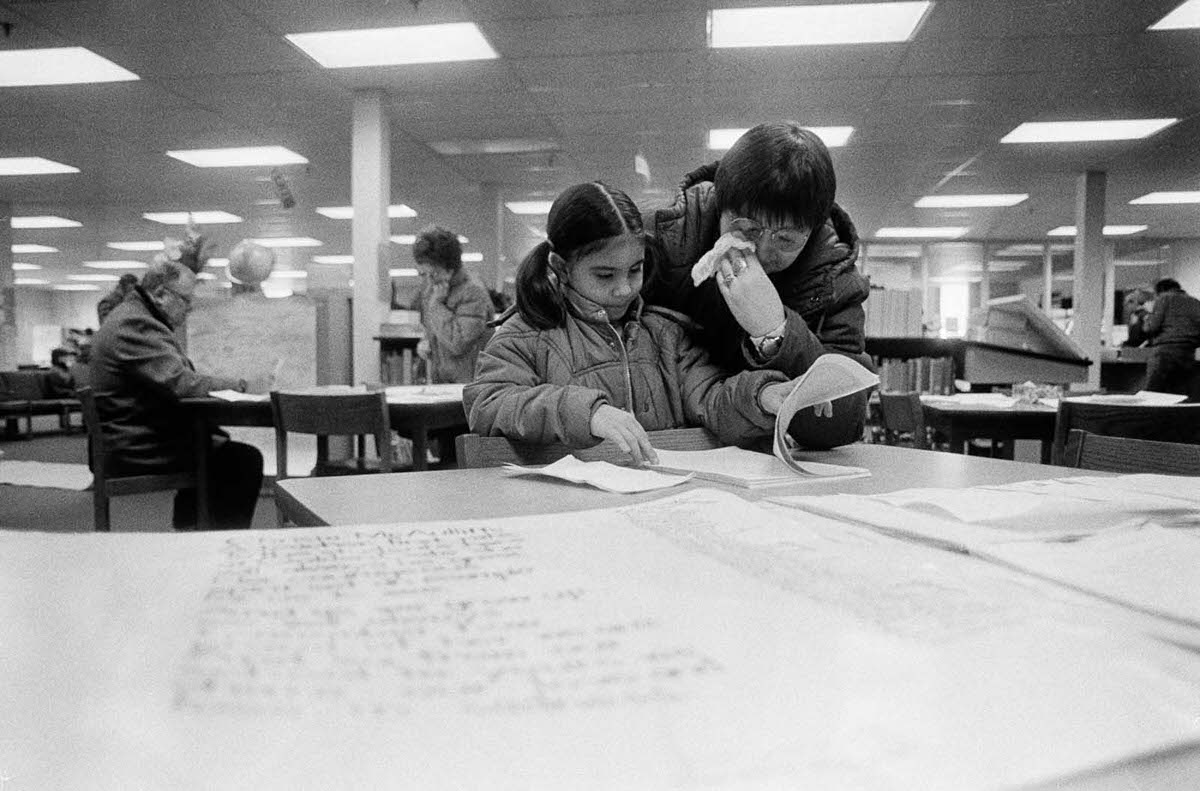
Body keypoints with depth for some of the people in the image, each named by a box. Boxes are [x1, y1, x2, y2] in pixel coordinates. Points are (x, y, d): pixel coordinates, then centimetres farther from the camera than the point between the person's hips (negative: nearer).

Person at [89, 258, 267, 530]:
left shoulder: (132, 318, 15)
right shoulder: (136, 325, -20)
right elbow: (181, 382, -29)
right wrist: (243, 386, -22)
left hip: (133, 437, 11)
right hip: (139, 451, -11)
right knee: (246, 459, -14)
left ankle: (188, 528, 26)